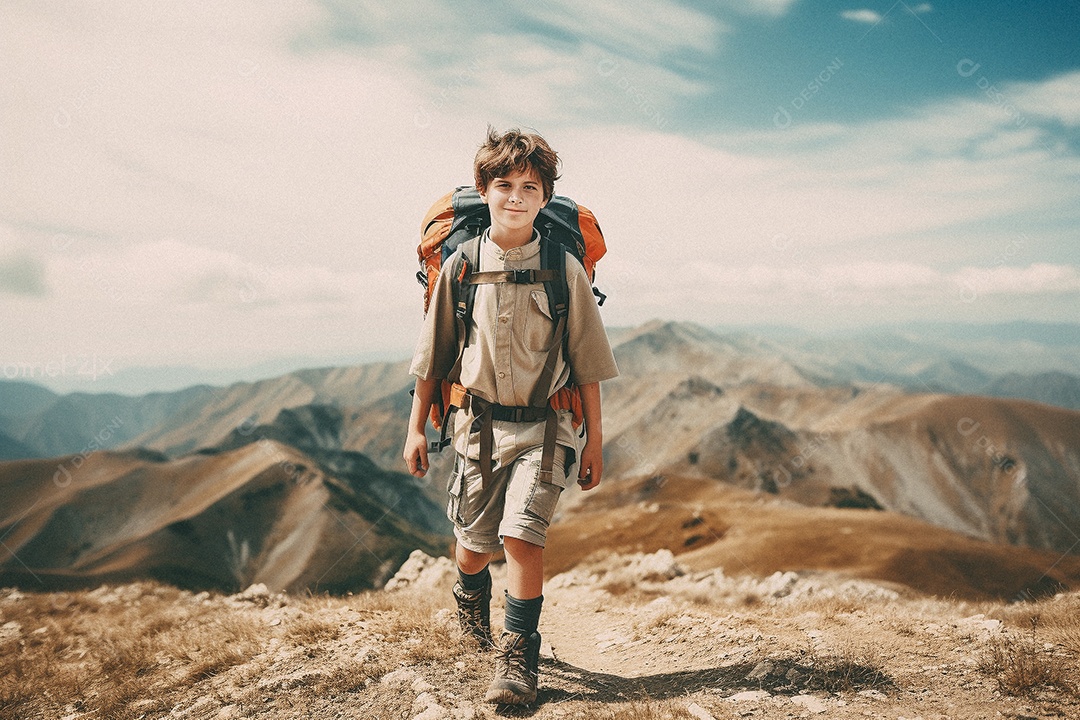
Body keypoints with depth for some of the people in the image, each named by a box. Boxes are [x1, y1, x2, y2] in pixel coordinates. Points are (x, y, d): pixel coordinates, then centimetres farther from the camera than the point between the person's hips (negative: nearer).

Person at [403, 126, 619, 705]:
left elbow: (585, 361, 0)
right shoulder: (461, 266, -1)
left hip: (543, 425, -1)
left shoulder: (564, 269, -4)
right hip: (479, 422, 2)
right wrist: (417, 427, 8)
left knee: (522, 535, -14)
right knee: (475, 541, 12)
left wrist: (594, 439, 1)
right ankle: (470, 595, 47)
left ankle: (518, 657, 4)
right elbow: (433, 355, 7)